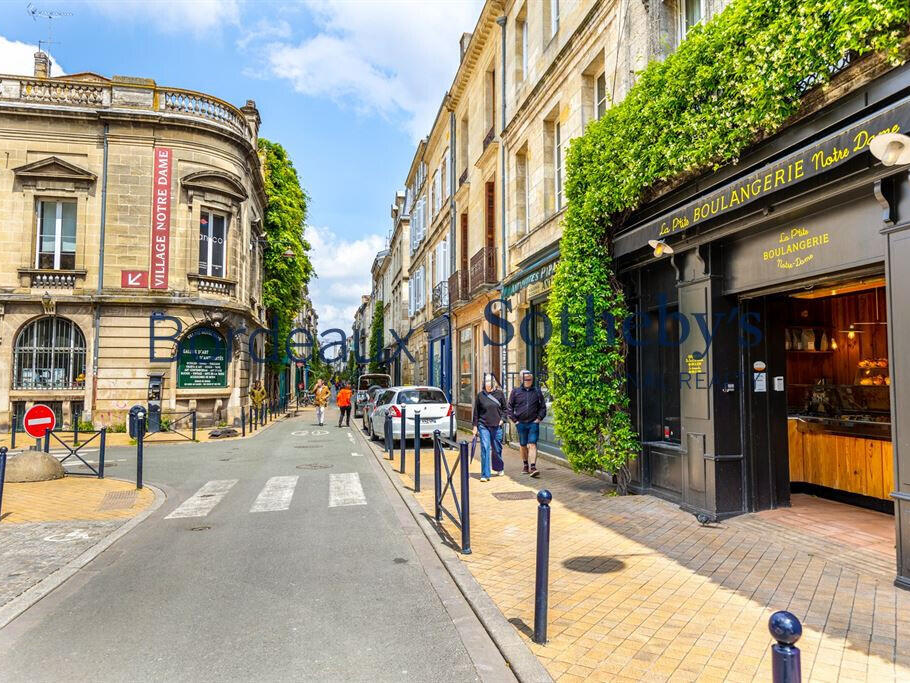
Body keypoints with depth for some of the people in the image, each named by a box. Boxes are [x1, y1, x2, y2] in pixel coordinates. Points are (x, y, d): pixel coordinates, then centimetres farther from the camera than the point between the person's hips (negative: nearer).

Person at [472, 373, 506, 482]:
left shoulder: (500, 393, 3)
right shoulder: (480, 395, 1)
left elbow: (504, 408, 11)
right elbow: (476, 411, 5)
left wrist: (502, 419, -3)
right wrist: (475, 425, 3)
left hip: (497, 426, 1)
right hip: (483, 425, -1)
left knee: (497, 449, 12)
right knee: (485, 448, -8)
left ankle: (499, 469, 37)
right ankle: (485, 474, -4)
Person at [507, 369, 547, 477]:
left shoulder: (537, 391, 5)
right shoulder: (515, 391, 3)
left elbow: (543, 407, 12)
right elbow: (509, 407, 8)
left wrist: (539, 418, 1)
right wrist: (514, 420, 1)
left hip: (533, 423, -1)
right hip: (520, 423, 1)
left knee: (532, 444, -10)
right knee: (523, 445, 12)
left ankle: (533, 467, -14)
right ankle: (525, 465, 28)